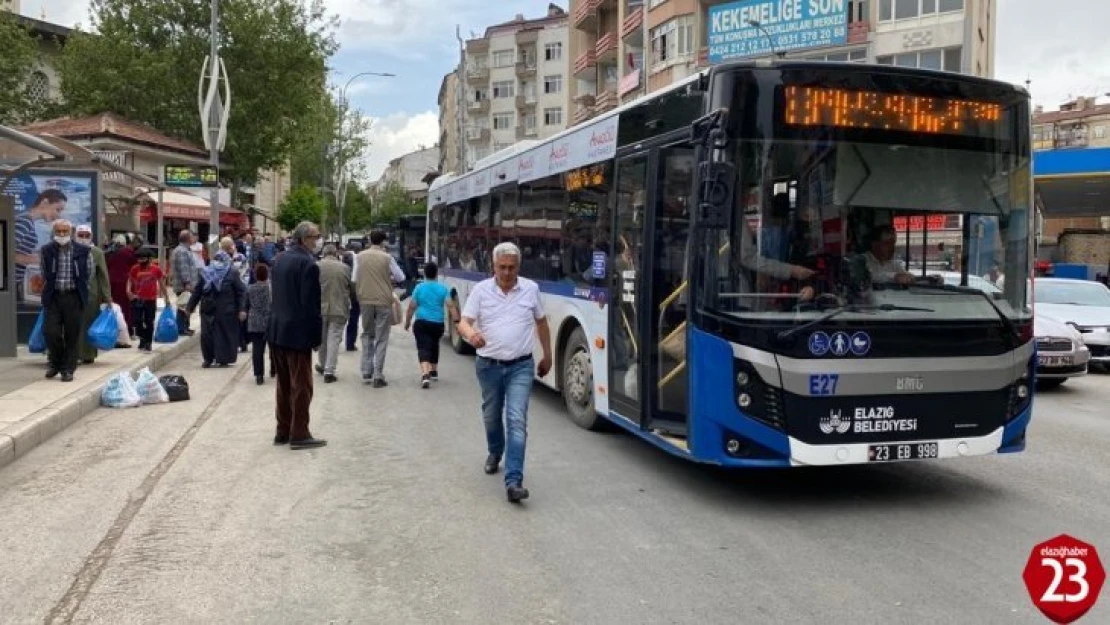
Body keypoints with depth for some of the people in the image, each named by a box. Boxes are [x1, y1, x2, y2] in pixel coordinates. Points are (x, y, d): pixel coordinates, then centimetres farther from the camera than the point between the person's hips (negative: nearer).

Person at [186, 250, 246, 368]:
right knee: (206, 335, 0)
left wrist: (242, 309, -13)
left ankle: (224, 359, 13)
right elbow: (197, 292, 11)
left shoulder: (232, 274, -1)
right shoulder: (206, 273, 8)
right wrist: (190, 307, 10)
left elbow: (241, 292, -5)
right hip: (208, 311, 3)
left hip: (226, 312, -3)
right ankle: (208, 358, 16)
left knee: (225, 335, 2)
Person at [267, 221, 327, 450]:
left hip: (276, 330, 8)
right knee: (301, 386, 2)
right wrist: (316, 337, -11)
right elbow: (311, 305, -18)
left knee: (284, 384, 16)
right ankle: (299, 435, 7)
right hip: (297, 333, -8)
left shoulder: (280, 259, 8)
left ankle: (283, 431, 23)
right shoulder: (308, 264, -17)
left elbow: (275, 294, 13)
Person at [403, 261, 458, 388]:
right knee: (434, 346, 26)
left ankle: (425, 374, -30)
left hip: (422, 323, -2)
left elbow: (412, 307, 2)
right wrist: (456, 321, -3)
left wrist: (407, 321, 14)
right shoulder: (443, 288, 2)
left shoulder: (419, 287, -1)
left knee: (424, 348, -9)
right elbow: (450, 305, -5)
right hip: (438, 324, 3)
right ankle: (434, 371, 38)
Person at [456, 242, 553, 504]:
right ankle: (495, 453, 51)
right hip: (489, 366, 2)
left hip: (520, 367, -1)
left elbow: (541, 322, 12)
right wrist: (470, 333, -32)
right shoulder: (481, 290, -4)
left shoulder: (531, 289, -1)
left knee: (517, 421, -13)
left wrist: (547, 355, 17)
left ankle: (513, 481, -15)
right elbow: (463, 323, -8)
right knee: (491, 417, 20)